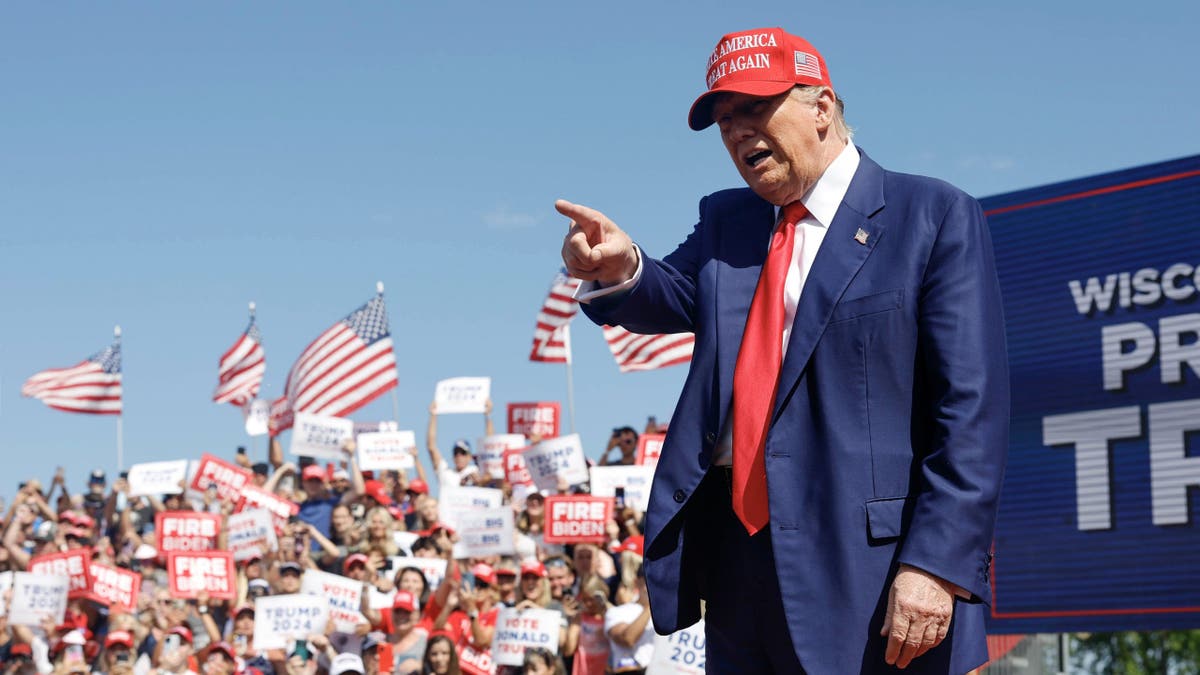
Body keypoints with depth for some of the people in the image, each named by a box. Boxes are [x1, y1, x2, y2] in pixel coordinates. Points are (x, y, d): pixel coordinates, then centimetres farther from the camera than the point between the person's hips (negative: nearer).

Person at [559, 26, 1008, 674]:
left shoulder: (934, 218, -3)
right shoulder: (725, 220, 16)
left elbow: (971, 410, -10)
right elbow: (674, 298, -3)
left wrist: (936, 564, -18)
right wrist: (622, 271, -26)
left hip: (869, 580, -5)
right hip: (737, 562, 5)